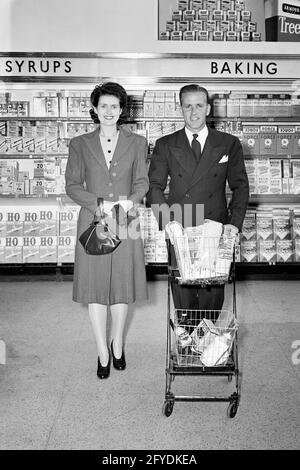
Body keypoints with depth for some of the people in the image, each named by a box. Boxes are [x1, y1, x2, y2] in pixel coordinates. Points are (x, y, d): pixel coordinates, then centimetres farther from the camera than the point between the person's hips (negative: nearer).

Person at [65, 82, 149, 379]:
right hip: (93, 223, 0)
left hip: (124, 223, 1)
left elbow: (142, 182, 5)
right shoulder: (80, 145, 5)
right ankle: (103, 352, 17)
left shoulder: (136, 143, 6)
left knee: (122, 285, 9)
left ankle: (117, 344, 31)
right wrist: (99, 203, -14)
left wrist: (131, 199, -17)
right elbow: (72, 186, 2)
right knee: (95, 287, 3)